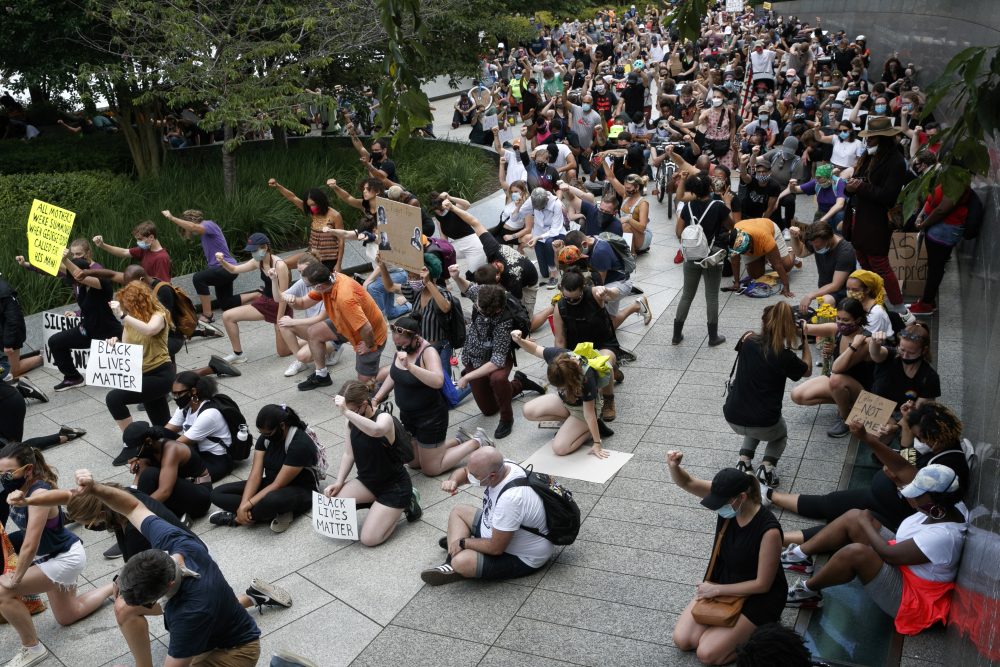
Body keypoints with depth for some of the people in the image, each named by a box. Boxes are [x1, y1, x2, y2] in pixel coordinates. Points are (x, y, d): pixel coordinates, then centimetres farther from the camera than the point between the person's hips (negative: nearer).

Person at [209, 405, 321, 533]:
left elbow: (278, 485, -26)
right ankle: (277, 513, -20)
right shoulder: (265, 437, -3)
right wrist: (243, 505, -23)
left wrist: (247, 505, -27)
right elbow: (255, 475, -9)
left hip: (301, 490, -8)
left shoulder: (301, 444, -25)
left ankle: (236, 519, -16)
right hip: (271, 485, 8)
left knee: (272, 500, -45)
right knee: (217, 493, -9)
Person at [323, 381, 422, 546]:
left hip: (394, 486, -7)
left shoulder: (384, 418, -25)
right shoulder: (351, 422, -3)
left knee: (368, 539, -16)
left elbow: (376, 431, -51)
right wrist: (338, 482, -8)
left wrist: (346, 412, -56)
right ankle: (376, 503, 9)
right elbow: (349, 454, 4)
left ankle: (405, 504, 7)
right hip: (367, 481, 7)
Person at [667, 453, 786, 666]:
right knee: (682, 640, 1)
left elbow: (762, 584, -22)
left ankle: (759, 629, 8)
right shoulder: (727, 498, -17)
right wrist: (673, 465, -42)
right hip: (722, 582, 6)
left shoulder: (769, 531, -32)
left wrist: (717, 589, -16)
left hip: (757, 597, -6)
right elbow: (686, 482, -19)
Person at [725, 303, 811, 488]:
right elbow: (807, 370, 11)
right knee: (781, 434, 33)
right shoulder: (785, 357, -12)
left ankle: (744, 460, 16)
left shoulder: (748, 342, -5)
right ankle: (767, 466, 5)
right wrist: (804, 339, 12)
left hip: (733, 419, 3)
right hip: (764, 425, -3)